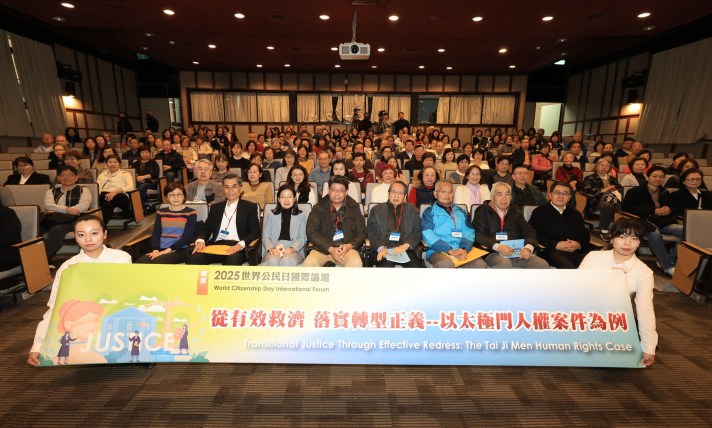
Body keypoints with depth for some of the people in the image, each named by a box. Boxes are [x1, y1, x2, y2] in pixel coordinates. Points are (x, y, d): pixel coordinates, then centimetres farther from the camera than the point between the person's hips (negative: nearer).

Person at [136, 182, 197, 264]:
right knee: (139, 262, -26)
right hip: (161, 249, 4)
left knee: (157, 262, -33)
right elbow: (156, 234, 10)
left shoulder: (190, 213, 4)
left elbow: (187, 237, -5)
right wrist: (155, 250, -9)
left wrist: (168, 250, -15)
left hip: (180, 250, -4)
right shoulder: (161, 213, 19)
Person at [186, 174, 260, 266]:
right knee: (194, 258, -28)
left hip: (236, 246, -3)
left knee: (232, 260, -37)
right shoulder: (216, 207, 24)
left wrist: (240, 245, -18)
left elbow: (255, 232, 1)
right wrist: (200, 241, -6)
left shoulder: (249, 207, 11)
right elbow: (206, 228, 19)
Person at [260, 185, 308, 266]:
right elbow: (266, 236, 12)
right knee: (273, 261, -36)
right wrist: (271, 248, -10)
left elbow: (302, 238, 7)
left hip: (294, 251, -1)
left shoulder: (301, 215, 17)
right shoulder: (270, 214, 20)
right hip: (274, 250, 1)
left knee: (287, 260, -37)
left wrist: (293, 248, -14)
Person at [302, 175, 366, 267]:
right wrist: (330, 249, -15)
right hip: (323, 248, 0)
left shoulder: (354, 208, 8)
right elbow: (311, 232, -3)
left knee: (355, 263, -32)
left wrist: (349, 246, -13)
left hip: (347, 248, 0)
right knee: (309, 263, -30)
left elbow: (361, 232, 8)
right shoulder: (319, 207, 5)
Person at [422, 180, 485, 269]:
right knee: (446, 264, -36)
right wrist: (450, 250, -17)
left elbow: (469, 233, 12)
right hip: (438, 251, -3)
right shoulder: (429, 212, 8)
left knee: (480, 263, -24)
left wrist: (464, 249, -10)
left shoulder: (461, 212, 23)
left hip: (461, 251, 4)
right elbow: (429, 236, -7)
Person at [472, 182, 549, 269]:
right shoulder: (483, 211, 6)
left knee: (543, 264, -17)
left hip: (517, 253, 5)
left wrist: (528, 247, -7)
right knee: (504, 264, -37)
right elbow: (478, 236, -6)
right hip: (493, 253, -5)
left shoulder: (515, 212, 22)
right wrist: (497, 247, -21)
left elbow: (529, 232, 16)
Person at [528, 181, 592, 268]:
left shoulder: (575, 214, 27)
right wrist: (556, 245, -14)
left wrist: (579, 244, -2)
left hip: (577, 251, 6)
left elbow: (585, 234, 22)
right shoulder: (539, 212, 9)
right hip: (551, 251, -6)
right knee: (568, 266, -38)